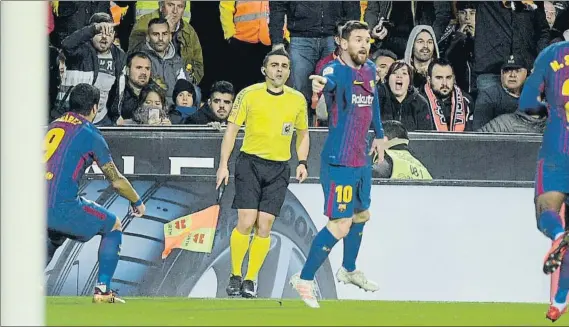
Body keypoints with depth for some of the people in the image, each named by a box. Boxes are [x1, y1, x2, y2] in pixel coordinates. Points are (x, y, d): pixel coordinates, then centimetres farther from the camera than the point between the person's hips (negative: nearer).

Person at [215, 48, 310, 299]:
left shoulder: (298, 100, 5)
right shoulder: (249, 95, -3)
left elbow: (302, 133, 19)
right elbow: (231, 130, -1)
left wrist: (302, 162, 5)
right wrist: (223, 165, -7)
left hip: (279, 169, 2)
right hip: (250, 163, -2)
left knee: (264, 226, -3)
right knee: (246, 222, -11)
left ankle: (250, 280, 6)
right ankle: (235, 276, 6)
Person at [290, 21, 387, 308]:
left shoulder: (369, 69, 5)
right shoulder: (337, 70, -20)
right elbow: (330, 81, -44)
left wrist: (379, 135, 28)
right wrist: (320, 84, -67)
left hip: (362, 160, 9)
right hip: (339, 163, -9)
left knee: (361, 215, 24)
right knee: (340, 225, -12)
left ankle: (348, 270, 46)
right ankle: (304, 280, 1)